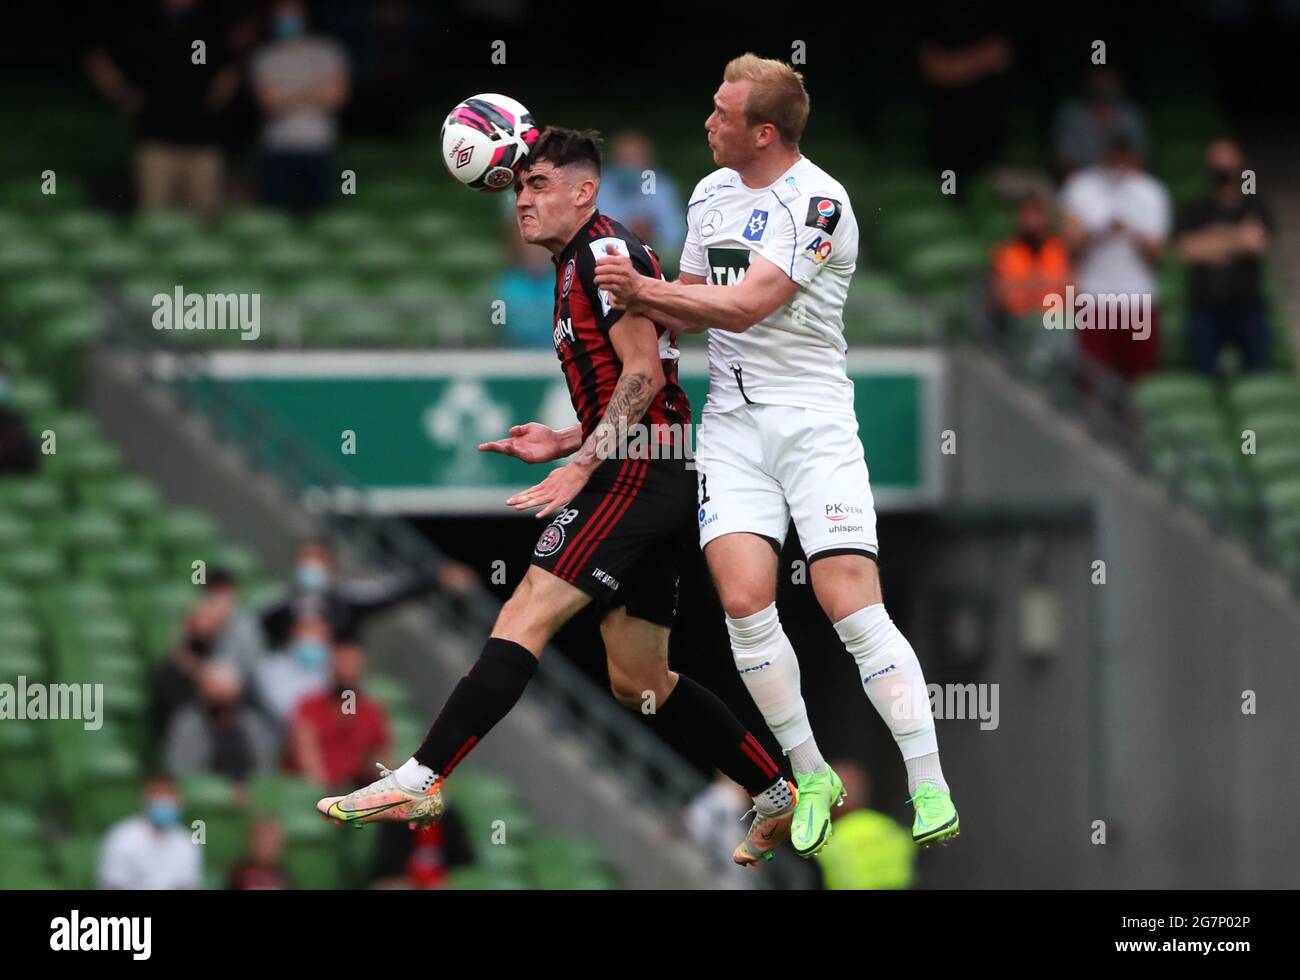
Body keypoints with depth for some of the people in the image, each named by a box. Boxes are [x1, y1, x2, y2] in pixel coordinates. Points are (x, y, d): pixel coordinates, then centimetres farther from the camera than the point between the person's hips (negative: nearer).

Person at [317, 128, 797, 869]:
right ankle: (783, 802, 17)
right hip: (656, 481, 11)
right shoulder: (577, 268, 23)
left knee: (527, 614, -17)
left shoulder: (608, 252, -8)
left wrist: (579, 465, -21)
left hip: (640, 474, -11)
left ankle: (420, 782, -24)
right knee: (639, 681, 12)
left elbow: (643, 376, -16)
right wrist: (561, 442, 16)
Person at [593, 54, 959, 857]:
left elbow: (743, 307, -19)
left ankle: (930, 789, -11)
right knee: (744, 598, -12)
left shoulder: (819, 203, -12)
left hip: (812, 419, -6)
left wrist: (645, 288, -13)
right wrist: (637, 299, 0)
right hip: (732, 422, 6)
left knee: (853, 604, -15)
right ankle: (811, 776, 3)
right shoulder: (710, 195, 13)